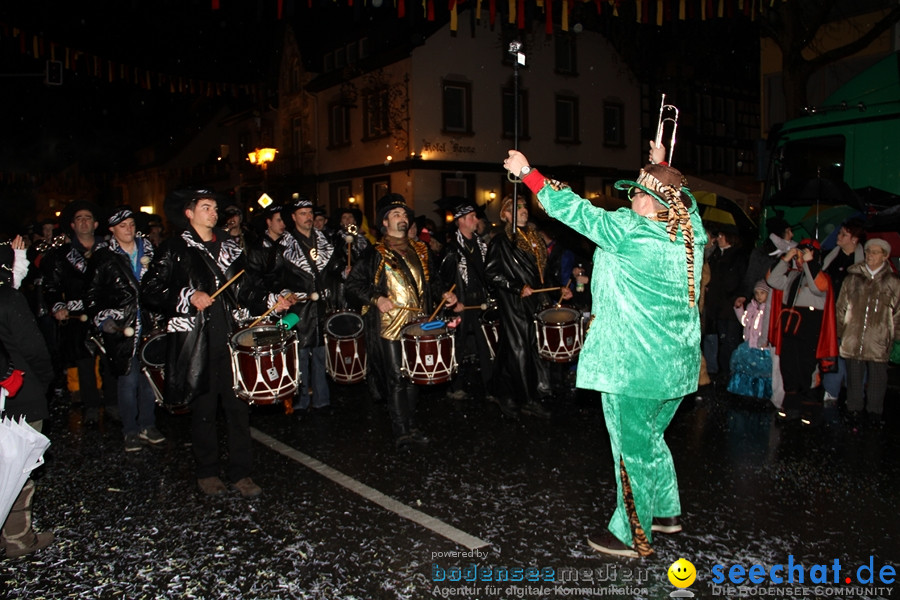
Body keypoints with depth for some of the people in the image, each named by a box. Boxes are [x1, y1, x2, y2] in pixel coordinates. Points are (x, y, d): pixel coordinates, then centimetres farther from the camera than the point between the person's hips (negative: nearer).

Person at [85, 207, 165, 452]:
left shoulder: (148, 250, 12)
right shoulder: (103, 257, 3)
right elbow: (93, 295, 3)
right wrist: (103, 319, -9)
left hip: (149, 324, 3)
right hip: (122, 327, -3)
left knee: (150, 376, 4)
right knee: (128, 379, -2)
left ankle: (147, 425, 18)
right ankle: (130, 430, 11)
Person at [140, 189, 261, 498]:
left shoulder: (230, 245, 16)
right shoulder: (174, 249, 2)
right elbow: (150, 290, -3)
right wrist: (188, 296, -13)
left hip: (232, 338, 3)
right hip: (197, 342, -3)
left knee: (238, 405, 1)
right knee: (204, 409, 6)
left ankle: (241, 473, 12)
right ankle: (207, 473, 22)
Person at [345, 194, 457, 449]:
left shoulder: (421, 250, 14)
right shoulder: (375, 254, 0)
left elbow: (433, 279, 24)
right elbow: (353, 284, -1)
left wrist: (442, 293, 5)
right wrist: (376, 299, -15)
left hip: (417, 324, 5)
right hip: (388, 325, -4)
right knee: (396, 378, -5)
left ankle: (411, 425, 23)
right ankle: (402, 432, 2)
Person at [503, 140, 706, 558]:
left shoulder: (630, 230, -17)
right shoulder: (692, 233, 2)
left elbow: (575, 210, -12)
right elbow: (680, 199, 25)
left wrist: (527, 172, -3)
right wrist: (661, 168, 36)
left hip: (633, 366, -8)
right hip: (677, 364, 8)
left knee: (632, 449, 5)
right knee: (650, 439, 25)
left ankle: (631, 536, 19)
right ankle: (666, 512, 38)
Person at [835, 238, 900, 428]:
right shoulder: (853, 278, 7)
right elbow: (841, 307, 11)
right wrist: (841, 331, 7)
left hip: (878, 339, -1)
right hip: (853, 336, 1)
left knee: (877, 376, 3)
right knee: (854, 375, 8)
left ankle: (874, 411, 18)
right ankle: (854, 409, 20)